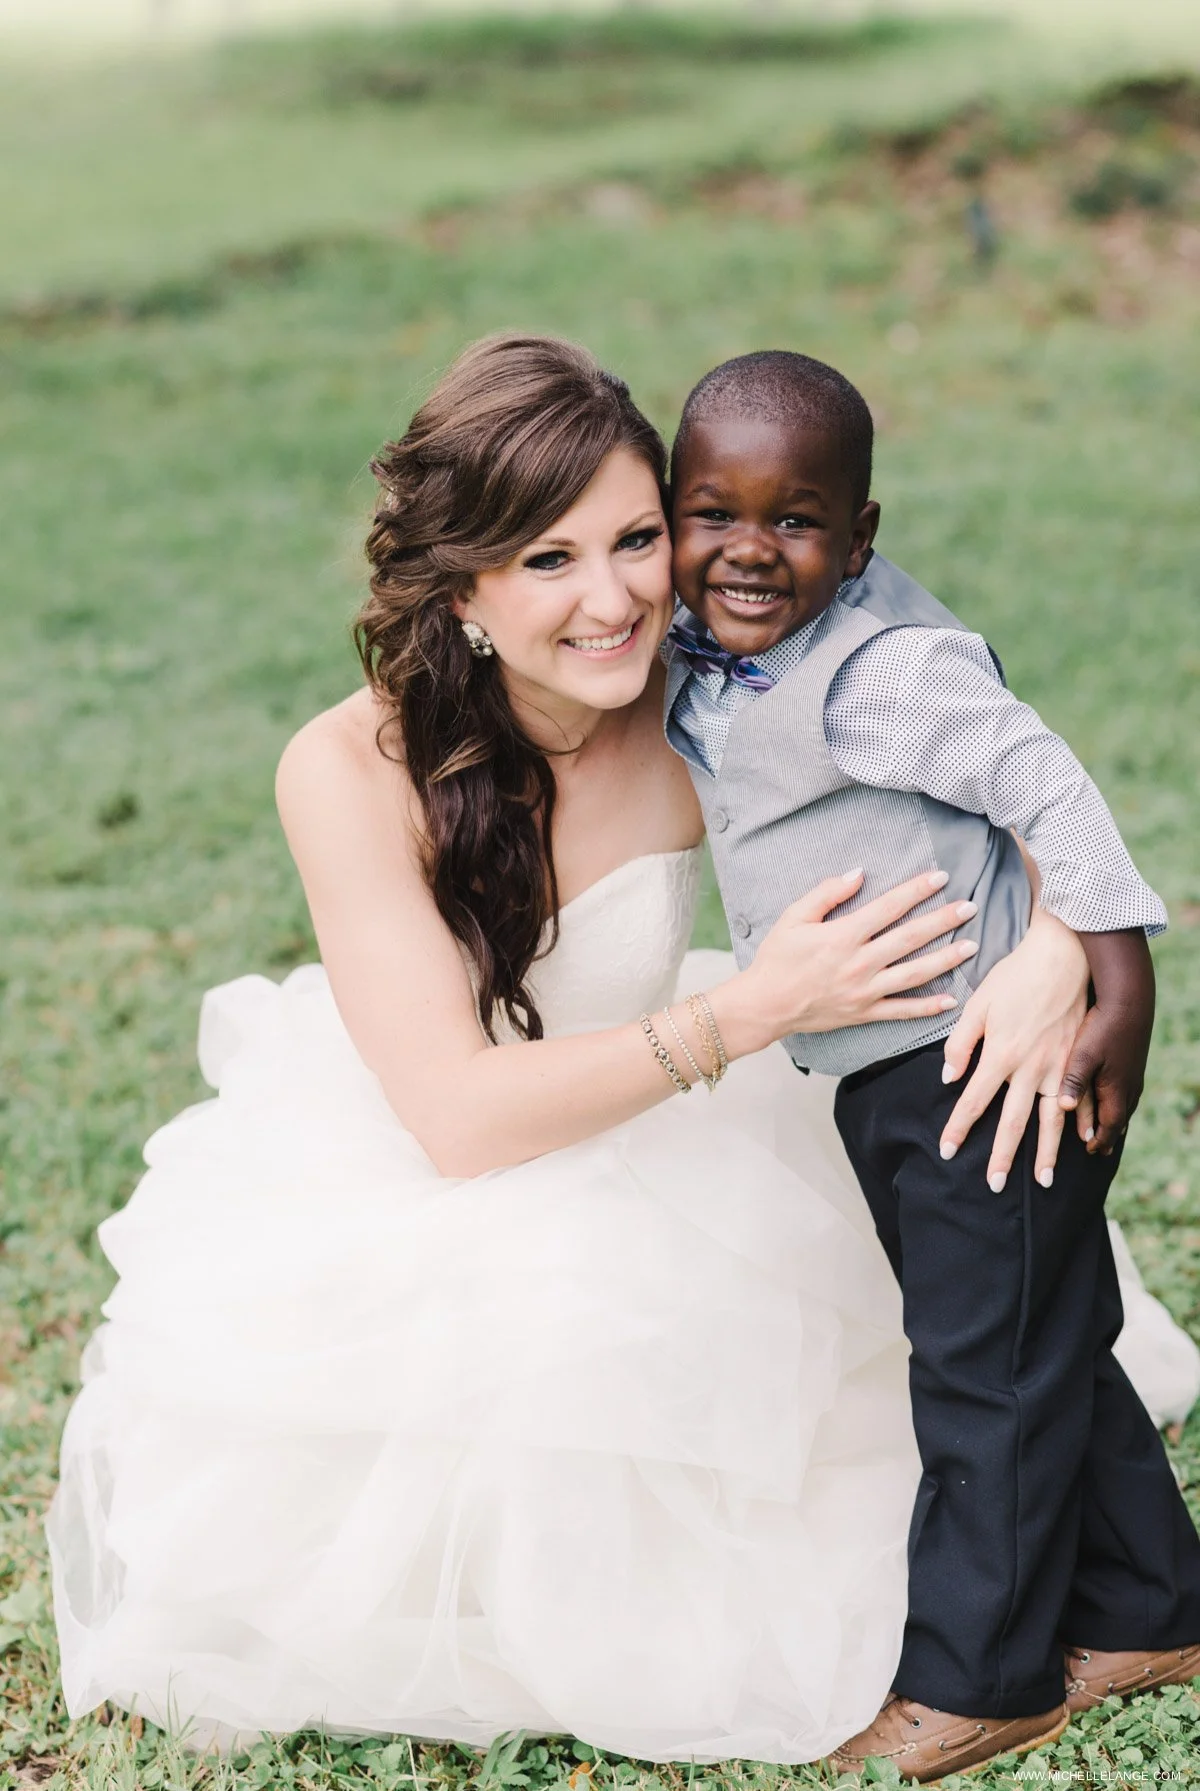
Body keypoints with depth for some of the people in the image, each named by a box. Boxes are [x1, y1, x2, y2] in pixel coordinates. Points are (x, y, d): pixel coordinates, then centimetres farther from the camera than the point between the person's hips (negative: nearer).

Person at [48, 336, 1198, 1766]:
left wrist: (1060, 949, -33)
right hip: (390, 1201, -2)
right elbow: (459, 1115, -29)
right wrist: (756, 1008, -36)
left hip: (628, 1159, 2)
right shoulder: (351, 771, -27)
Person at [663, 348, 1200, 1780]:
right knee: (1044, 1351, 20)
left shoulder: (881, 670, -24)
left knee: (989, 1364, 3)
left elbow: (1045, 786, -27)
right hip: (882, 1075, 9)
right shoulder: (697, 669, 2)